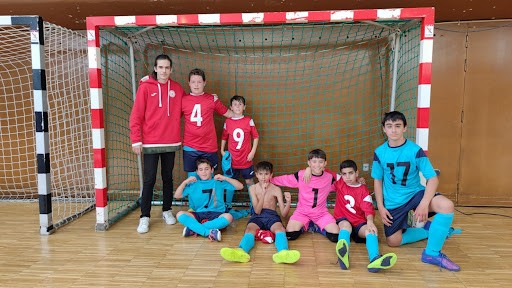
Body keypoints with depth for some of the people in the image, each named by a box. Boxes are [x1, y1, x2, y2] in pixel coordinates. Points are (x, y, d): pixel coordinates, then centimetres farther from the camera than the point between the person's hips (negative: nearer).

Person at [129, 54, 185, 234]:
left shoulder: (177, 88, 6)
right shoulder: (145, 87, -4)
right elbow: (136, 115, -6)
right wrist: (136, 140, -10)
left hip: (171, 143, 3)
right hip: (150, 143, -3)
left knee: (168, 178, 13)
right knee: (149, 180, 0)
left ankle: (167, 211, 28)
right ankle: (145, 217, 10)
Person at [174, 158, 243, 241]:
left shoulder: (219, 182, 9)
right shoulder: (193, 185, 15)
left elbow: (240, 186, 5)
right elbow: (177, 196, 14)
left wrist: (225, 178, -5)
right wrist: (185, 182, 1)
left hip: (216, 214, -1)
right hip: (199, 215, 2)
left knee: (228, 217, -34)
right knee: (180, 214, -24)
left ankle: (193, 228, -31)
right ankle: (209, 232, -36)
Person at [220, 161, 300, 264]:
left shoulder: (276, 189, 6)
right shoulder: (253, 188, 8)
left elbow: (284, 214, 1)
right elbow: (257, 211, -3)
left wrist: (288, 202, -21)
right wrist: (263, 193, -14)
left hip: (271, 215, 0)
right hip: (257, 216, 0)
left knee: (280, 228, -34)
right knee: (250, 229, -33)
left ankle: (283, 253, -65)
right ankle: (241, 252, -64)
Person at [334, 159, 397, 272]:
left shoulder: (363, 190, 2)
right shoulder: (339, 183, 8)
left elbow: (368, 209, -11)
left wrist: (370, 222, -31)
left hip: (359, 222, 1)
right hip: (343, 220, -1)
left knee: (371, 231, -31)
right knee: (346, 225, -37)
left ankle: (375, 260, -60)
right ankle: (343, 254, -69)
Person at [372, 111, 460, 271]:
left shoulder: (415, 150, -13)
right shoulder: (379, 152, -6)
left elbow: (433, 179, -15)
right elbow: (377, 181, 4)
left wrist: (424, 203, -28)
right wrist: (380, 207, -4)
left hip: (415, 193, -2)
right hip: (392, 202, 2)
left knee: (447, 205, -30)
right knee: (393, 242, 0)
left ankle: (432, 253, -14)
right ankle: (432, 230, 24)